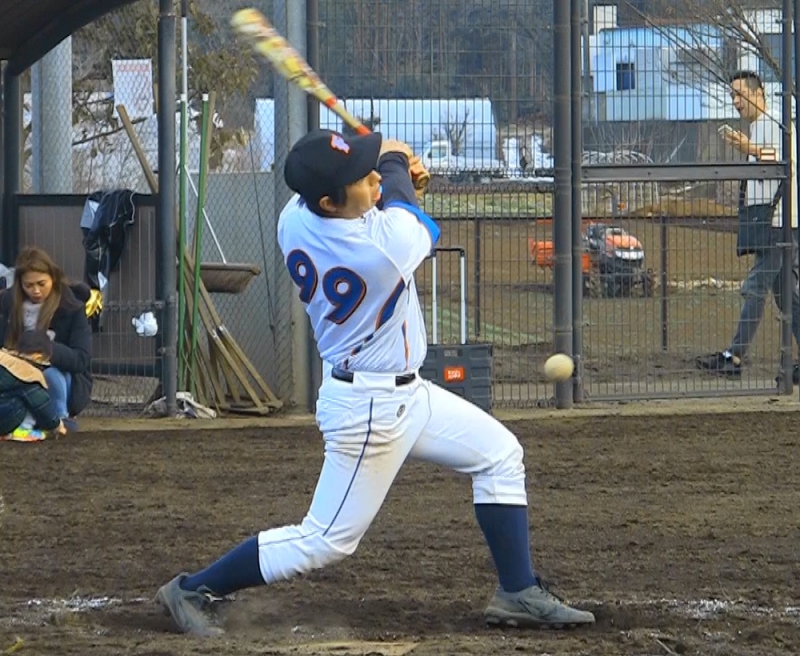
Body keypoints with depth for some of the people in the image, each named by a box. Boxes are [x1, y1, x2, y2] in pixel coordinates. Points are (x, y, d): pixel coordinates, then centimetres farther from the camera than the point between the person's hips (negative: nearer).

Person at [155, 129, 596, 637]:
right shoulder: (390, 242, -31)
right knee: (326, 541, 1)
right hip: (371, 409, -9)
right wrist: (395, 164, 10)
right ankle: (193, 590, 10)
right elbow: (424, 227, -5)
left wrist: (389, 169, 2)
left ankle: (519, 594, 18)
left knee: (500, 454, 15)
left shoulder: (293, 219, -10)